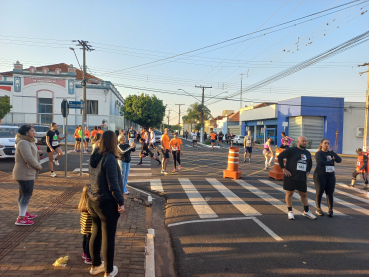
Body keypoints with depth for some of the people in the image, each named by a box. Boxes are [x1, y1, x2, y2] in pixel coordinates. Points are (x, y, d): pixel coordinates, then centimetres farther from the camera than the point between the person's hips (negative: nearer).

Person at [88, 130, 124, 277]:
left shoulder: (94, 155, 2)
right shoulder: (109, 158, -22)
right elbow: (113, 184, -22)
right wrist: (121, 201, -13)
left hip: (93, 200, 8)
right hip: (107, 203, -8)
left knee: (96, 234, 21)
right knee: (108, 238, 8)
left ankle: (95, 265, 40)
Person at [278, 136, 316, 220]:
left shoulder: (307, 153, 13)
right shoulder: (292, 150, -7)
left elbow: (310, 163, 30)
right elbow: (280, 157, -11)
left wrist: (307, 172, 16)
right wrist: (283, 168, -14)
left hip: (302, 178, 5)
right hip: (291, 177, -5)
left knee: (304, 194, 13)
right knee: (289, 193, 3)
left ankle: (306, 211, 28)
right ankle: (290, 211, 15)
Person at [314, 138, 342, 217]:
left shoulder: (330, 153, 11)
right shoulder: (319, 153, -5)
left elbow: (339, 160, -4)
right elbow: (320, 163, -21)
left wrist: (332, 151, -12)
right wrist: (332, 160, -10)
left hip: (330, 175, 5)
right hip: (320, 175, -4)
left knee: (330, 193, 3)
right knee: (319, 192, 2)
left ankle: (330, 210, 9)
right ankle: (318, 209, 15)